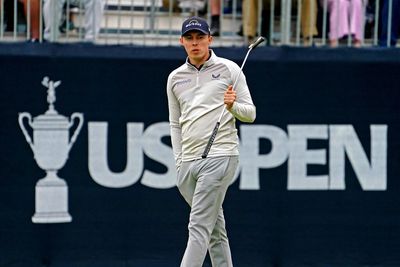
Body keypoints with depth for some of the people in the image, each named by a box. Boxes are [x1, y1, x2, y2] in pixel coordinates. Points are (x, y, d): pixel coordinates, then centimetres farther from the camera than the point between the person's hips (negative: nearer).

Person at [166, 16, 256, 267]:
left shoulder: (229, 69, 3)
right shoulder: (175, 78, 15)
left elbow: (250, 114, 3)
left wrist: (233, 106, -18)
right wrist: (179, 161, 13)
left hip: (220, 156, -5)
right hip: (188, 162, 5)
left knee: (199, 226, -13)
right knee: (215, 228, 9)